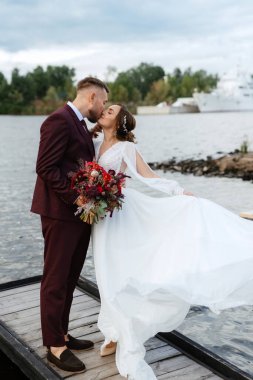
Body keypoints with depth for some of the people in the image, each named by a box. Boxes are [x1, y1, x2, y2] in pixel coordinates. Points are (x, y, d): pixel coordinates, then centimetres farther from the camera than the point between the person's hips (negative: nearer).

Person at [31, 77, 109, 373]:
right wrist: (75, 198, -21)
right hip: (60, 213, -9)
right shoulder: (59, 120, -13)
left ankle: (61, 334, 28)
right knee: (55, 280, 0)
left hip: (79, 213, 10)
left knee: (69, 279, 15)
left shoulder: (80, 124, 17)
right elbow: (46, 168, -19)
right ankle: (55, 346, 11)